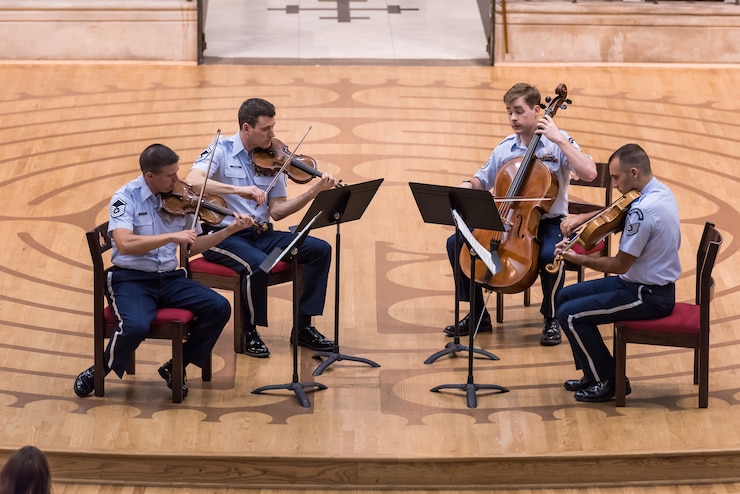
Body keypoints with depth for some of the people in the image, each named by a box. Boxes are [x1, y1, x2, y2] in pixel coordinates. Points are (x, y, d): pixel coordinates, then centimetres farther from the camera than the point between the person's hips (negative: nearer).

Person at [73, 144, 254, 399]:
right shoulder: (125, 197, -11)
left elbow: (191, 247, 15)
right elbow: (124, 244, -27)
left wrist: (228, 231, 3)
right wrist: (172, 236, -30)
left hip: (170, 279, 5)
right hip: (130, 279, -5)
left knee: (219, 308, -16)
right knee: (136, 327, -34)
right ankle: (97, 373, -3)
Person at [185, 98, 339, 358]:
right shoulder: (221, 150, -8)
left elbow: (277, 211, 3)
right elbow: (192, 181, -27)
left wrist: (313, 192, -11)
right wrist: (239, 189, -35)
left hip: (261, 233, 6)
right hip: (224, 235, -6)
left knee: (320, 249, -10)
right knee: (257, 264, -35)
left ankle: (303, 327, 0)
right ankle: (249, 333, -11)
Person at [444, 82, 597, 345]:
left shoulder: (558, 142, -8)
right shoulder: (505, 148, 6)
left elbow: (589, 173, -23)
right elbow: (483, 180, 19)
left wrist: (560, 140, -25)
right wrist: (468, 185, -5)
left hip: (549, 223, -5)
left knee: (550, 254, -39)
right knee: (456, 243, -10)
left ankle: (551, 320, -13)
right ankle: (478, 315, 4)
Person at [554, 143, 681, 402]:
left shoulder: (642, 210, -28)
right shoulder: (660, 191, 3)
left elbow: (620, 265, -23)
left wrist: (577, 259, -14)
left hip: (649, 296, -10)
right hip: (653, 283, 10)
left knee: (570, 314, -11)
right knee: (566, 295, 14)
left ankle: (608, 381, 2)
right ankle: (594, 373, 19)